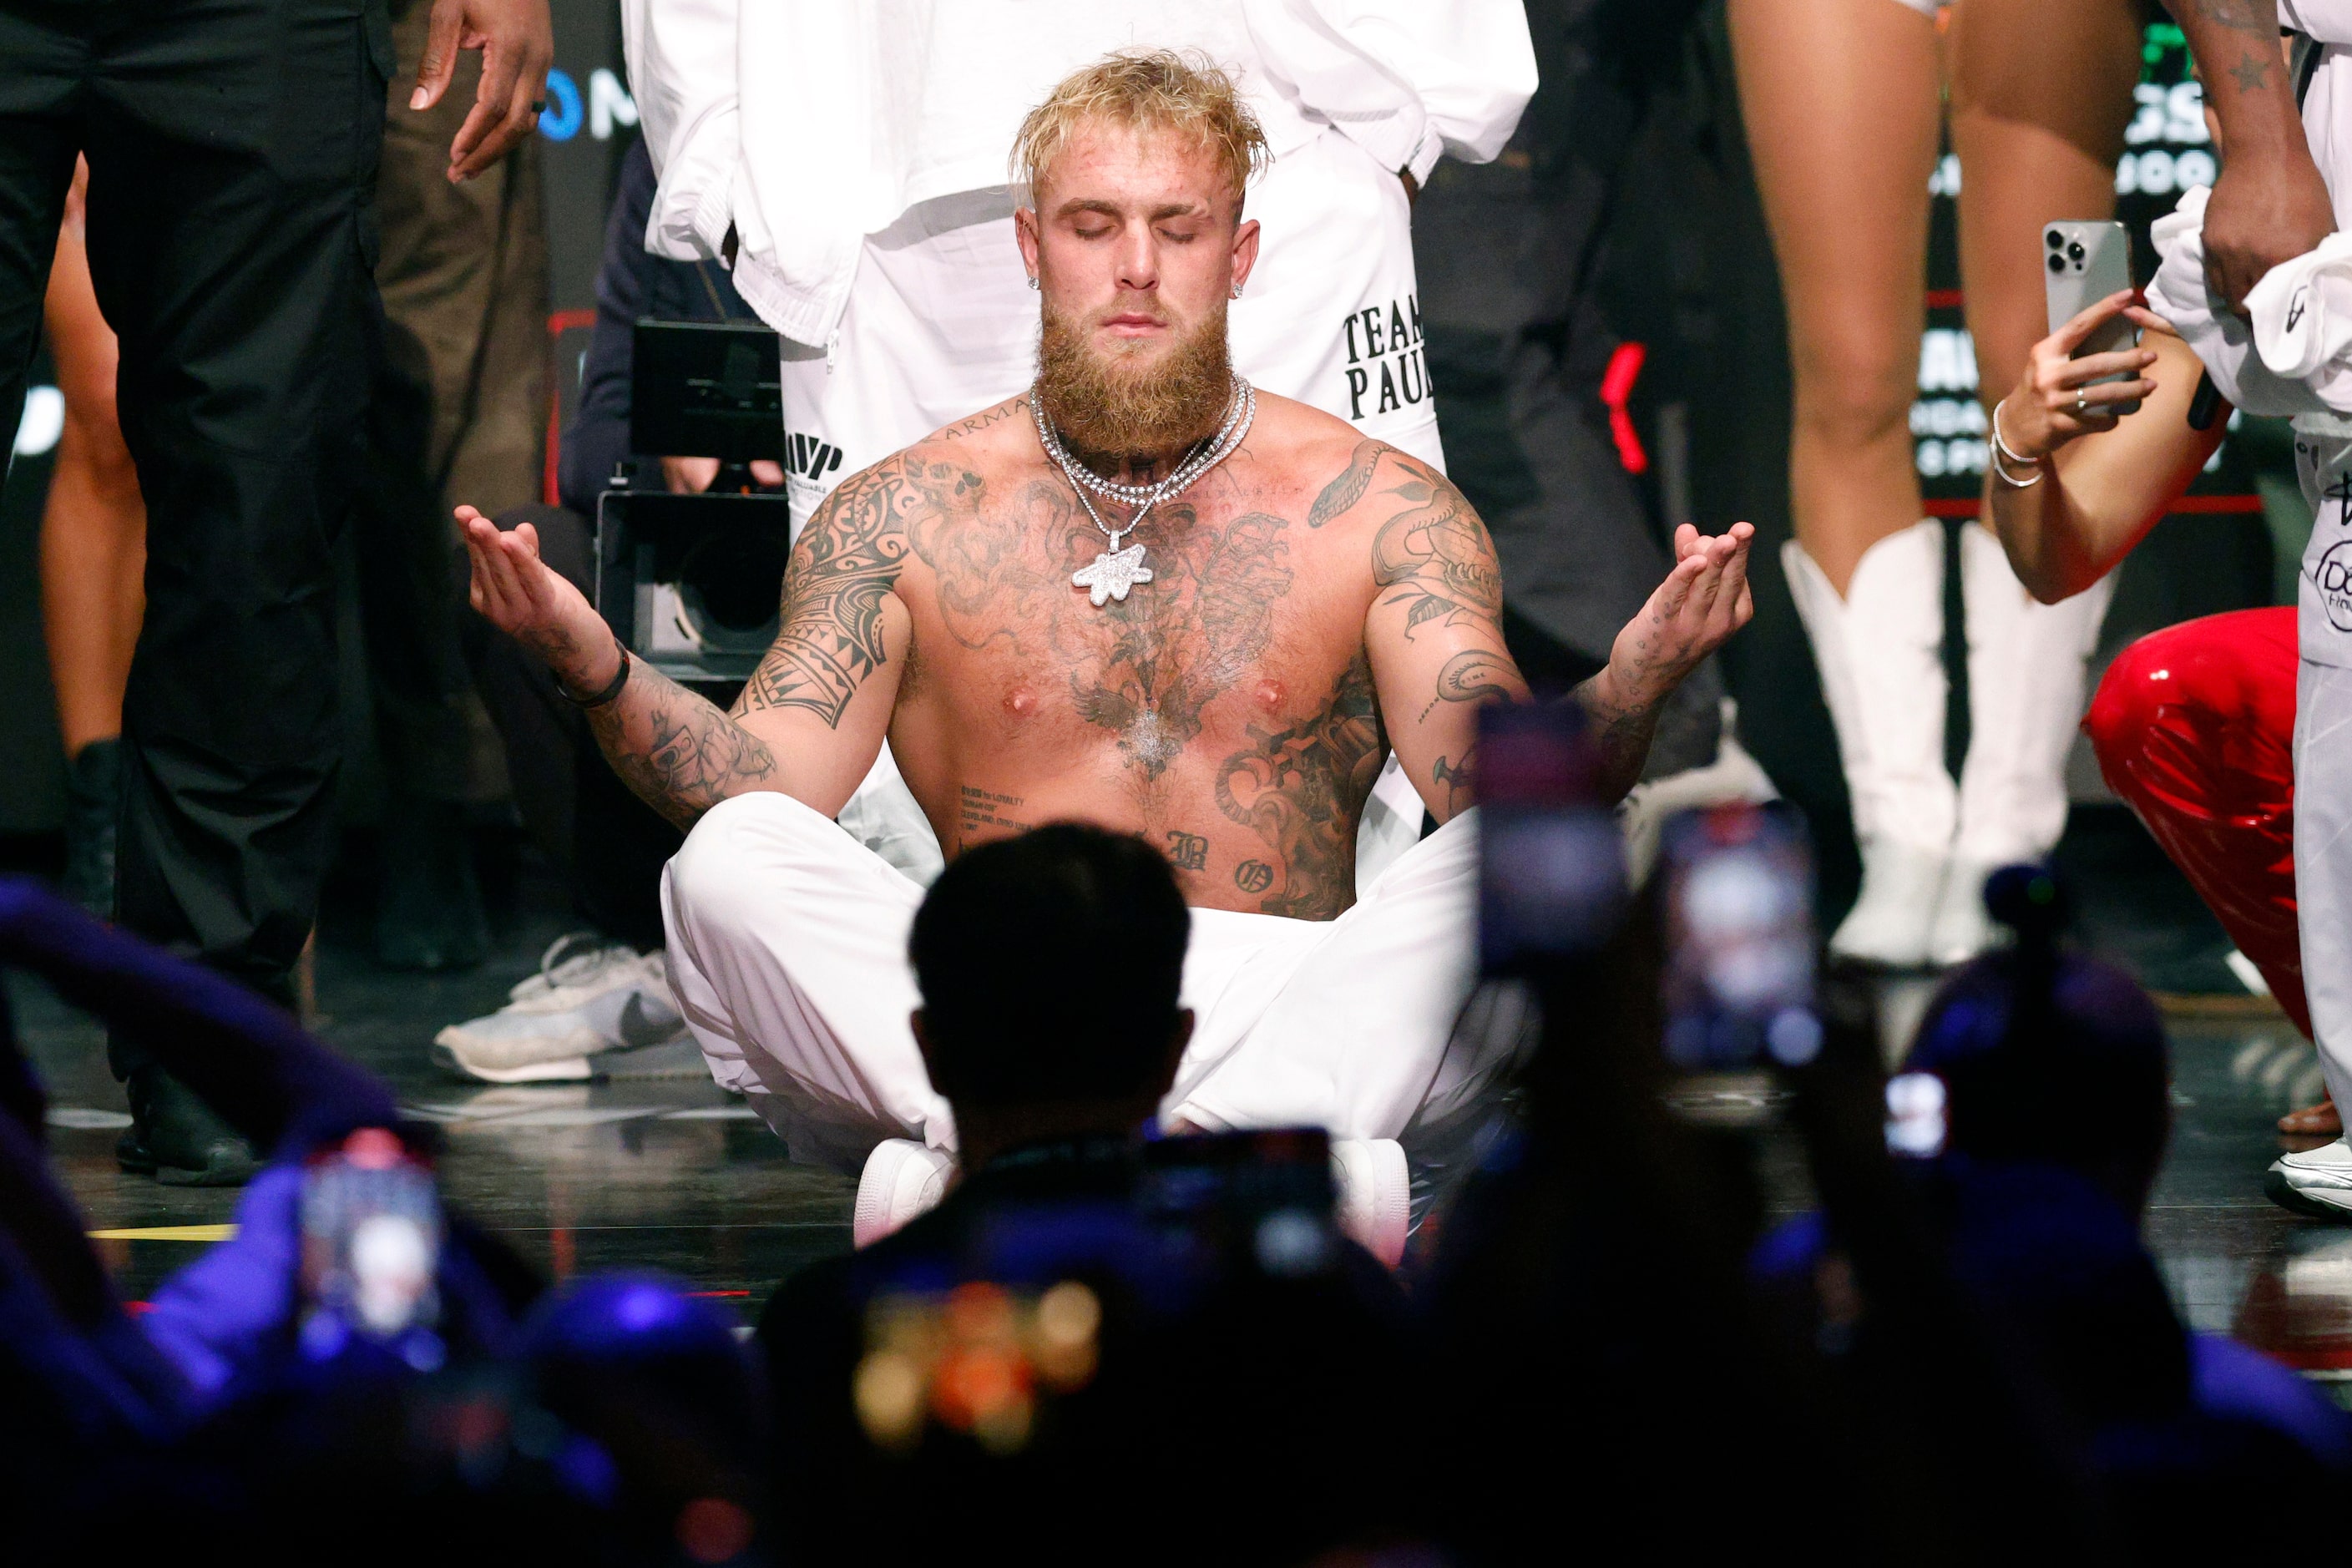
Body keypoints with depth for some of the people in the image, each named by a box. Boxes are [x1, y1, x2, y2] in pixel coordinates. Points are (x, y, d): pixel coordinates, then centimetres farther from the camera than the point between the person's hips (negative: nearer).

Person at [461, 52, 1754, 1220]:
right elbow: (768, 786, 0)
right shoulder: (900, 518, 11)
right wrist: (592, 670, -20)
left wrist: (1635, 683, -25)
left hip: (1292, 1007, 0)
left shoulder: (1379, 510, 10)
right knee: (729, 866, -26)